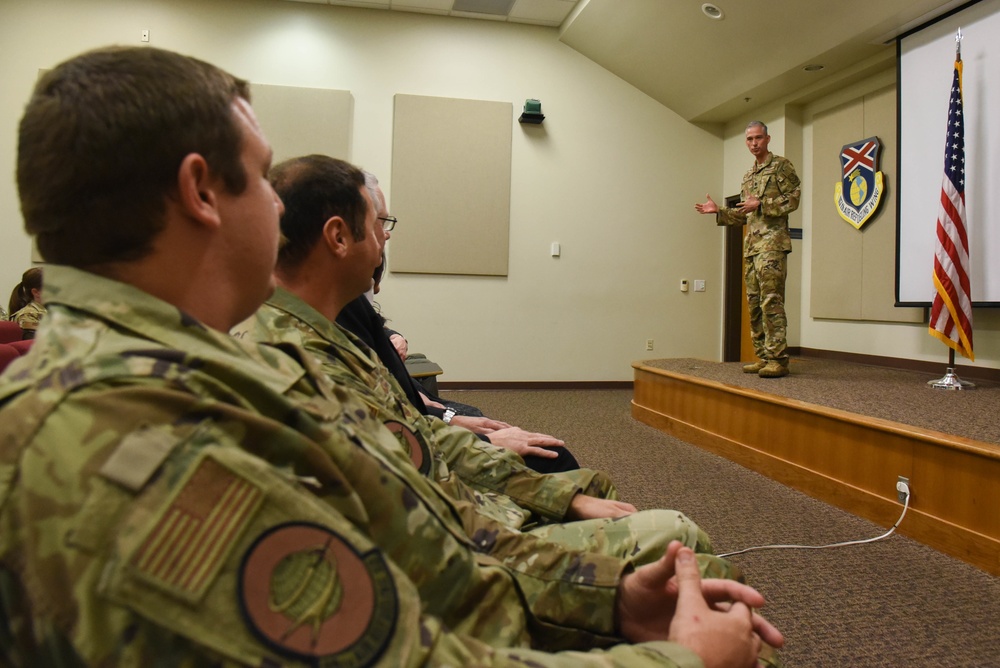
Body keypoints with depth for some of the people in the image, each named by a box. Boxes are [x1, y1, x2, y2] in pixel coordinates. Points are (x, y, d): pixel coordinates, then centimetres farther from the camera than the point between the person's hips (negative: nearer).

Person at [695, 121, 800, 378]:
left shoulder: (781, 165, 2)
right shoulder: (748, 175, 23)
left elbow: (792, 200, -8)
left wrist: (761, 204, -16)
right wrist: (718, 211, 14)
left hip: (772, 242, -8)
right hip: (751, 244, 8)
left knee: (771, 301, -13)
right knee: (754, 302, 5)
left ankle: (778, 360, -12)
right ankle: (763, 357, 10)